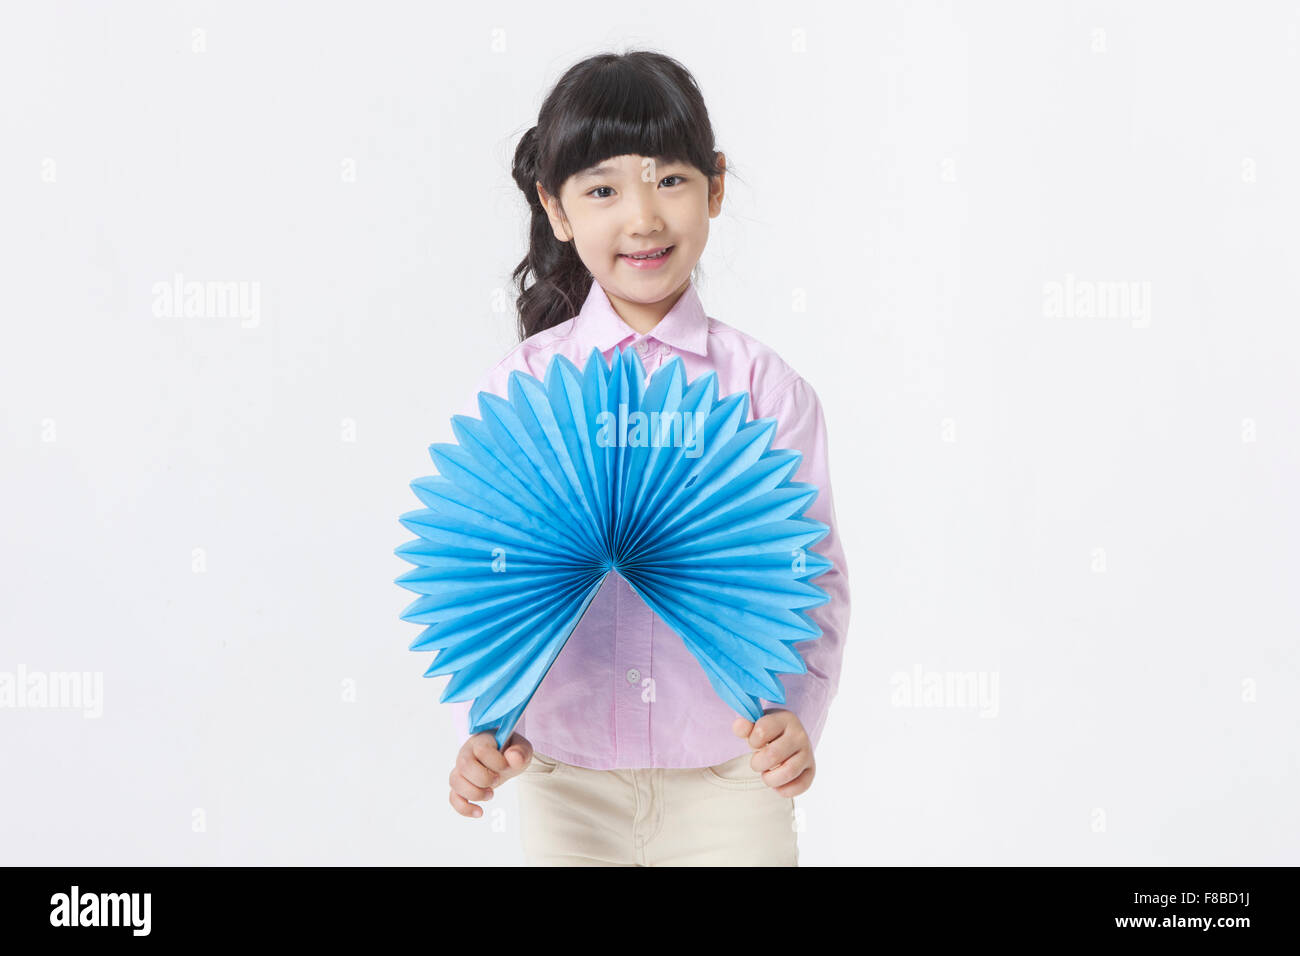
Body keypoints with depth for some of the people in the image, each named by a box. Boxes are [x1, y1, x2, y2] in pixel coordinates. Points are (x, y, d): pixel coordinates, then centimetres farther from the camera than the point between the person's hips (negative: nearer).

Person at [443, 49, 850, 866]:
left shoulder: (766, 387, -4)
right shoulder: (515, 391, -3)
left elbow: (817, 574, -3)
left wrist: (797, 710, -17)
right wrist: (482, 724, -13)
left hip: (731, 777, 0)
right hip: (568, 780, 1)